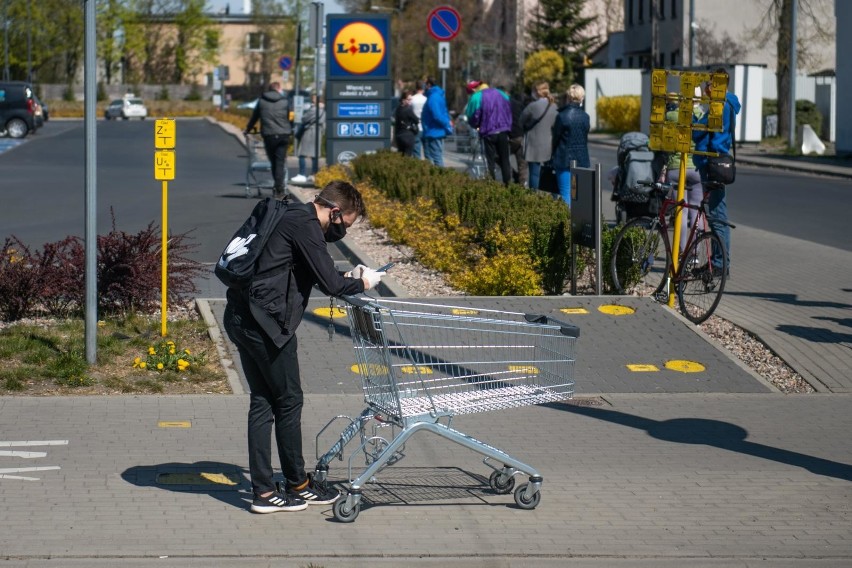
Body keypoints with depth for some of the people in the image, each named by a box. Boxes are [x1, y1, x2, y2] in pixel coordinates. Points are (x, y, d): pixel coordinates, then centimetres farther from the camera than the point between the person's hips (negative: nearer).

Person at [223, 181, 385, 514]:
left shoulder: (294, 218, 19)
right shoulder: (305, 226, -12)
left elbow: (314, 275, 26)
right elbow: (330, 284, -14)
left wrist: (347, 279, 12)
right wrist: (362, 283, 4)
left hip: (241, 319, 10)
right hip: (266, 321, -10)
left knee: (262, 401, 11)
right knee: (289, 401, 3)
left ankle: (263, 492, 11)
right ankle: (298, 484, 15)